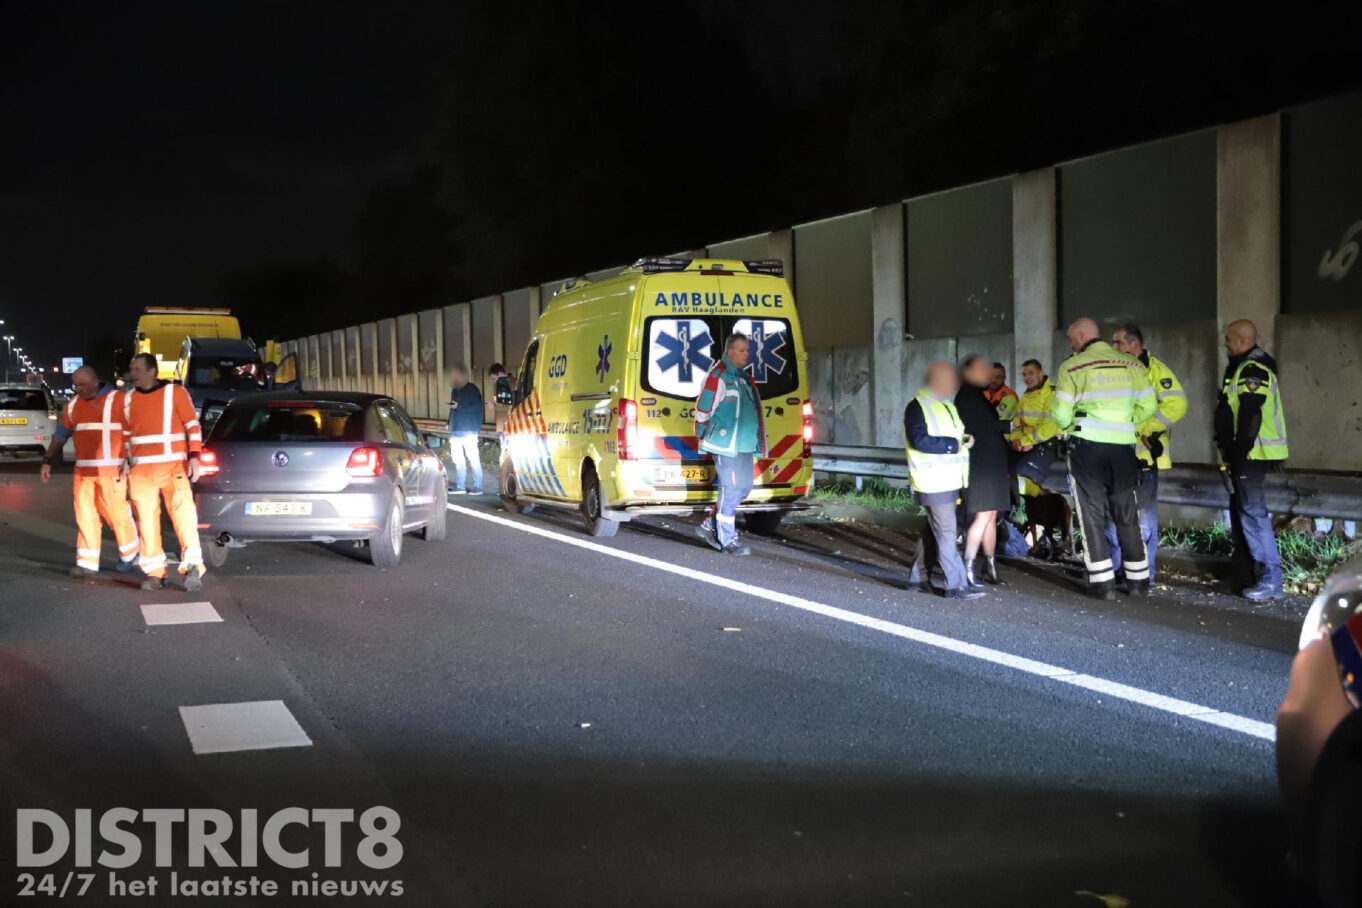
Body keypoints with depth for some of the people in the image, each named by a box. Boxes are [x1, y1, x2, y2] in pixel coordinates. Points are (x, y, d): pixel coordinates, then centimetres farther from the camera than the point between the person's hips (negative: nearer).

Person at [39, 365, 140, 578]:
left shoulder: (116, 399, -4)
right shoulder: (74, 404, 14)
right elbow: (61, 433, 20)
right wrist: (47, 461, 14)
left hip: (111, 471, -6)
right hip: (83, 471, 6)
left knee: (117, 513, 0)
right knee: (85, 516, 2)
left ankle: (129, 556, 19)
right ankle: (88, 563, 6)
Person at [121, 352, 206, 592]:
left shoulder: (175, 392, 1)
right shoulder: (128, 399, 14)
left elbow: (193, 426, 0)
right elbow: (126, 435, 21)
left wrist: (194, 457, -9)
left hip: (174, 467, -4)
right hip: (141, 471, 4)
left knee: (183, 514, -13)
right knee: (146, 520, 3)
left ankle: (192, 567, -13)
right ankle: (154, 572, 10)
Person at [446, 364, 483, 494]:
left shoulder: (472, 389, -6)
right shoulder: (455, 391, 18)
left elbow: (477, 407, -16)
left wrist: (459, 406, -17)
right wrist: (450, 424, 16)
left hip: (469, 431, -8)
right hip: (456, 431, 8)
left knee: (472, 458, -7)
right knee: (457, 458, 8)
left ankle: (477, 487, -5)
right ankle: (459, 486, 14)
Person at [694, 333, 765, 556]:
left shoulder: (745, 377, 19)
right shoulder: (718, 375, -9)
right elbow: (703, 408, -9)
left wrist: (757, 440, 23)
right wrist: (703, 437, -5)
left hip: (745, 444, 9)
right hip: (725, 444, -9)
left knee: (744, 486, 11)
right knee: (731, 489, -8)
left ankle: (709, 526, 22)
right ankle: (728, 538, 0)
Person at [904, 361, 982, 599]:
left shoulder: (946, 405, 19)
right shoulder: (917, 406, -12)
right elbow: (919, 440, -22)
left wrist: (963, 441, 5)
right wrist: (954, 444, -19)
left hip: (948, 479, 10)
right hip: (933, 482, -10)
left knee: (934, 532, 14)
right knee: (946, 534, -8)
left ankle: (919, 577, 23)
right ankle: (957, 584, -6)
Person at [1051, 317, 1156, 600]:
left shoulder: (1073, 367, -6)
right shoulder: (1132, 364, 6)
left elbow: (1061, 413, -8)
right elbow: (1147, 406, 3)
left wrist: (1070, 427, 14)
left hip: (1087, 448, -3)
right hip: (1123, 448, 4)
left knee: (1093, 515, 5)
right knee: (1127, 515, 15)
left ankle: (1102, 583, 2)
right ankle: (1138, 580, 19)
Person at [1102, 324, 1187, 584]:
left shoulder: (1155, 369, -7)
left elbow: (1176, 404, -17)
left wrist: (1142, 427, -19)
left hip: (1143, 453, -7)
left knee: (1144, 516, 0)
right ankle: (1115, 568, 22)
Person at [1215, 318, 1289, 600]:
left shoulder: (1253, 371, -16)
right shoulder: (1243, 368, 18)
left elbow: (1250, 418, -23)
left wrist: (1239, 454, -21)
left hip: (1252, 456, -11)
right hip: (1244, 456, 11)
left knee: (1252, 511, -12)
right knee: (1241, 510, 16)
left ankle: (1271, 579, -11)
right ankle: (1245, 574, 24)